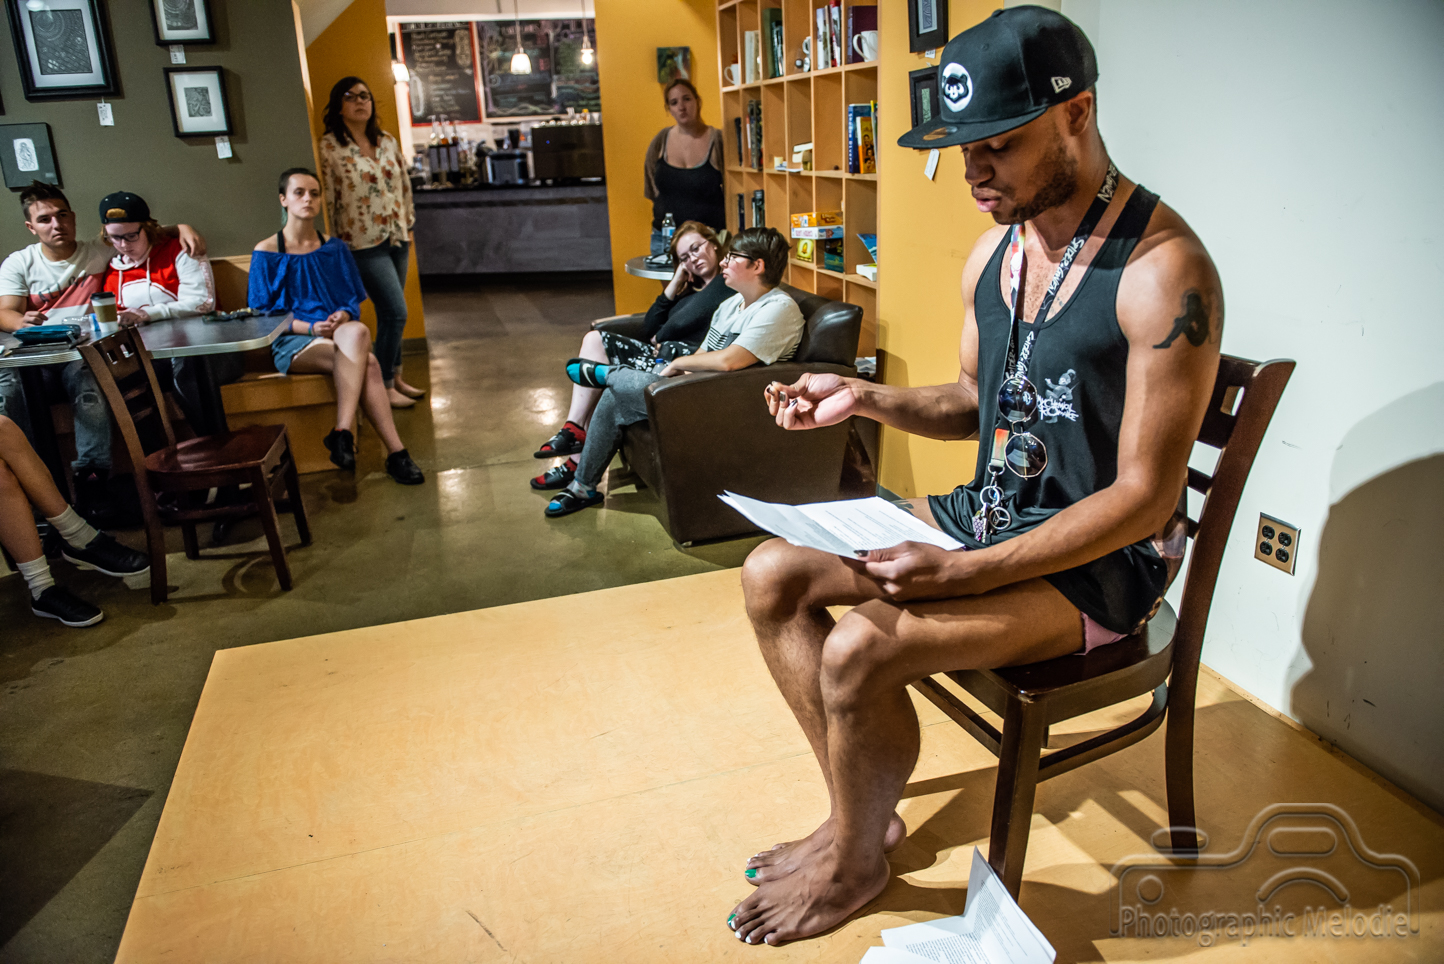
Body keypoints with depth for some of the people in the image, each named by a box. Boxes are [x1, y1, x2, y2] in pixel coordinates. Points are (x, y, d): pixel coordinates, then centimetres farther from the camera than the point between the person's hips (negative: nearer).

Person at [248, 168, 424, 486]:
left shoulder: (335, 248, 15)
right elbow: (260, 315, 1)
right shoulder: (266, 253, 4)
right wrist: (309, 327, -14)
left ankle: (343, 433, -36)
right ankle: (395, 451, -35)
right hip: (292, 343, -3)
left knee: (357, 331, -36)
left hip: (340, 332, 4)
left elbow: (355, 299, 15)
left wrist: (344, 314, -9)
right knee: (367, 363, -33)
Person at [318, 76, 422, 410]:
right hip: (364, 244, -6)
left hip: (397, 238, 6)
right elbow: (328, 198, -7)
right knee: (396, 312, -9)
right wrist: (337, 244, -7)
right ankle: (383, 387, 4)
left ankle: (396, 377, 24)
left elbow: (404, 184, 16)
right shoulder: (330, 147, -8)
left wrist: (407, 222, 13)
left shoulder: (387, 141, 9)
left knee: (391, 313, 11)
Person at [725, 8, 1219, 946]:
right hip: (989, 510, 8)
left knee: (860, 648, -27)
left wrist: (963, 573, -27)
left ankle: (854, 866, 5)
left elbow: (1145, 496, -21)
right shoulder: (995, 247, 4)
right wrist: (866, 396, -4)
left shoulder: (1162, 269, -21)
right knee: (772, 575, -2)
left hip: (1102, 556, -8)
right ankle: (864, 813, 11)